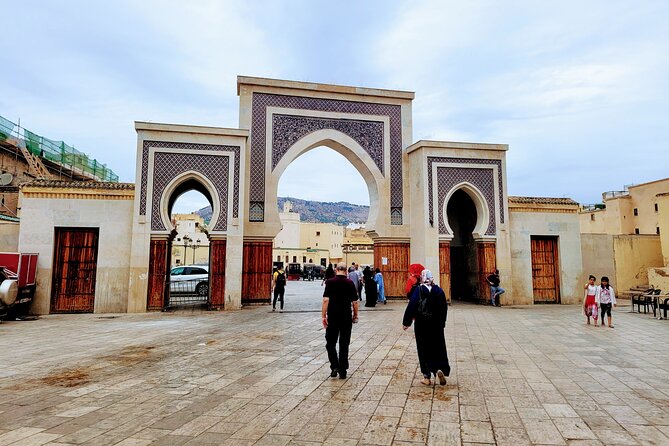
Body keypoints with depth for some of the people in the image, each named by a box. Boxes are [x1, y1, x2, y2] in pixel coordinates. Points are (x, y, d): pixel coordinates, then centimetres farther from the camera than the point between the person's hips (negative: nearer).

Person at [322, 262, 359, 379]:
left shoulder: (330, 282, -6)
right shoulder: (350, 283, -1)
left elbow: (326, 300, -12)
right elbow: (355, 301, 1)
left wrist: (323, 315, -7)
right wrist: (355, 315, 13)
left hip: (332, 317, -1)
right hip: (346, 318, 2)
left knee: (330, 343, 11)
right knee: (344, 344, 9)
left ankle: (335, 366, -1)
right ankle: (343, 370, 11)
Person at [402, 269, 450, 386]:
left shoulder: (418, 290, -11)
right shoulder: (439, 290, -2)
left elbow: (411, 306, -13)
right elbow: (444, 307, 4)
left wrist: (406, 322, -6)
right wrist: (442, 322, 17)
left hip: (421, 324, -2)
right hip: (436, 324, 2)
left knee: (424, 349, 8)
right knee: (438, 347, 14)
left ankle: (427, 377, 10)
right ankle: (440, 369, -5)